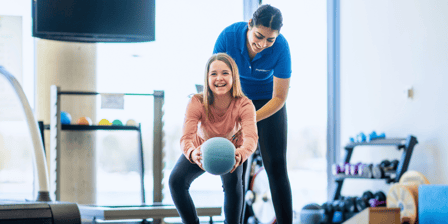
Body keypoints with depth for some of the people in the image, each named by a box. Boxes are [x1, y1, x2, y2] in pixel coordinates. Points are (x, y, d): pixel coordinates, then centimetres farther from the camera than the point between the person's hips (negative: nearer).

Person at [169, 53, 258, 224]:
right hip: (201, 148, 1)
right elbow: (186, 137, -43)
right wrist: (192, 153, -68)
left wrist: (241, 154, -72)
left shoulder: (244, 105, -33)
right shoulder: (197, 103, -32)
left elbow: (251, 137, -48)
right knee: (176, 180, -20)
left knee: (233, 180, -31)